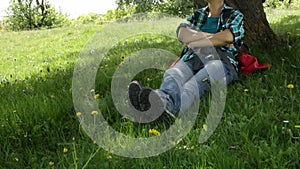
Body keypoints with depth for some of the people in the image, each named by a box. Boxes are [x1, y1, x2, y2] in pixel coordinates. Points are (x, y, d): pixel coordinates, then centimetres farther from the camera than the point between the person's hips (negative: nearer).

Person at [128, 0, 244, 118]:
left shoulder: (235, 16, 19)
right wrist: (217, 37, 1)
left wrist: (195, 42, 2)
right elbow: (182, 35, 6)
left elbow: (228, 37, -5)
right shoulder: (197, 15, 28)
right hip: (192, 58, 4)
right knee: (173, 74, -31)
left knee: (208, 72, -40)